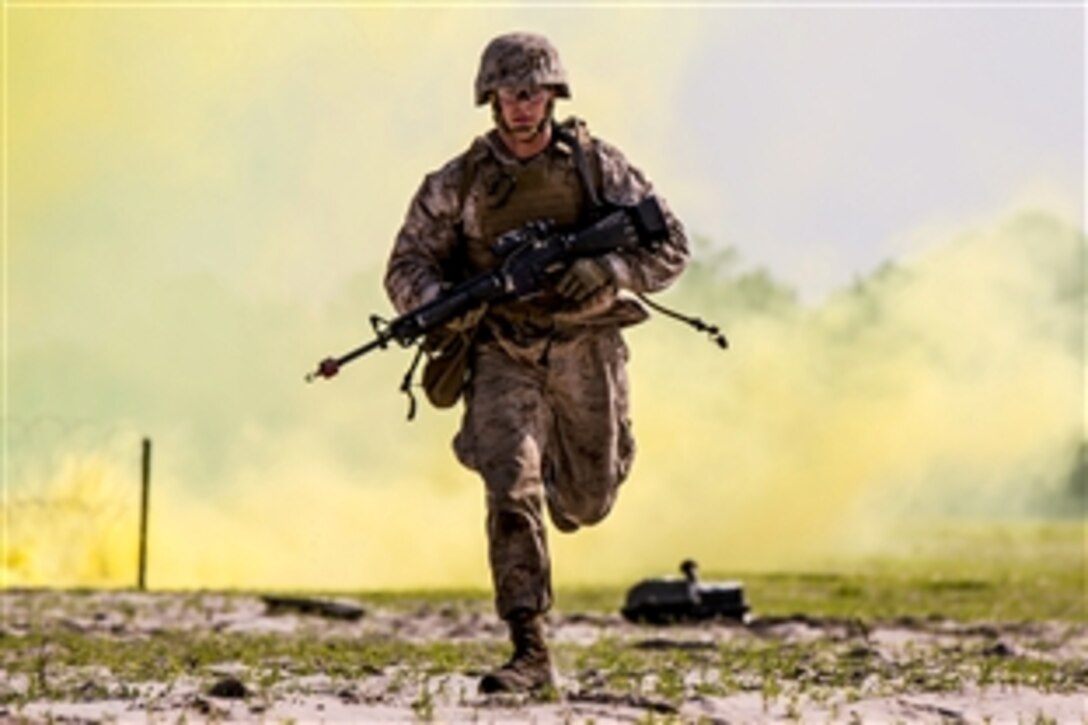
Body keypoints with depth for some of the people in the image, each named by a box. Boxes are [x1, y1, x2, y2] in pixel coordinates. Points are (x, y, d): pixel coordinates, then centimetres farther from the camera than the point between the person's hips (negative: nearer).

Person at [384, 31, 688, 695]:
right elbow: (407, 268, 2)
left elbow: (671, 248, -4)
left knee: (587, 503, 14)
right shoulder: (458, 183, -3)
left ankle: (568, 472, 54)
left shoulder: (599, 167, -4)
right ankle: (531, 654, -17)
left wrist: (605, 271, -23)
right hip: (505, 357, -1)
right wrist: (442, 304, -21)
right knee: (512, 492, -18)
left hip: (585, 349, 1)